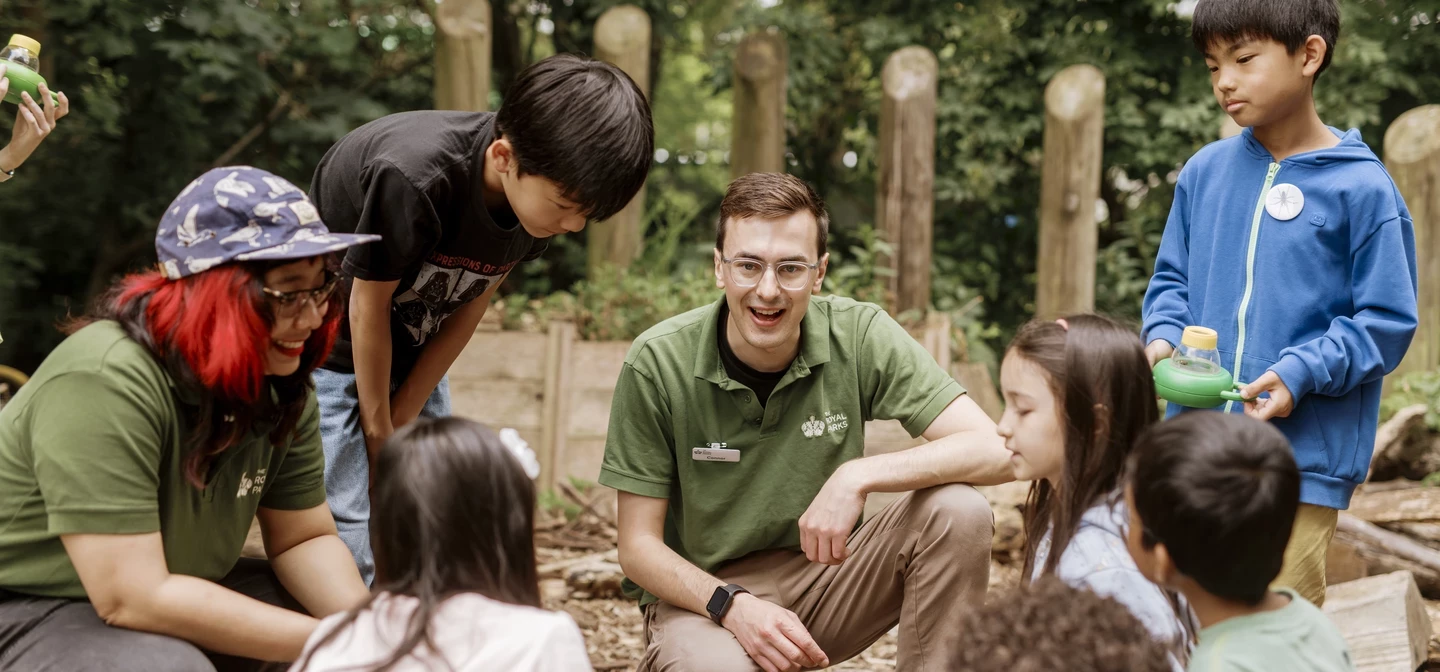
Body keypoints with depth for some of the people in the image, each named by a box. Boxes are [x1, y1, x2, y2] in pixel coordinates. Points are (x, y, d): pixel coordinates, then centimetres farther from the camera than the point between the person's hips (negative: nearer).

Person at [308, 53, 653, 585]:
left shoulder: (545, 188, -16)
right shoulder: (411, 177, -36)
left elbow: (470, 305, -6)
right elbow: (368, 305, -22)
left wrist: (401, 423, -5)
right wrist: (379, 434, -10)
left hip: (413, 356, 6)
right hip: (332, 355, -6)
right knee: (356, 551, -12)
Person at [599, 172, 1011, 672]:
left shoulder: (860, 335, -12)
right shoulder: (657, 363, -15)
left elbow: (992, 451, -18)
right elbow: (638, 544, -9)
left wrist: (859, 476, -31)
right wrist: (732, 605, -27)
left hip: (821, 577, 3)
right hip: (700, 595, -3)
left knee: (958, 511, -22)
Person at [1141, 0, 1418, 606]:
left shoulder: (1362, 189, -7)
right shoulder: (1204, 172, 7)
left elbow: (1388, 321, -5)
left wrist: (1300, 373, -17)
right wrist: (1162, 337, -2)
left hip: (1303, 459, -4)